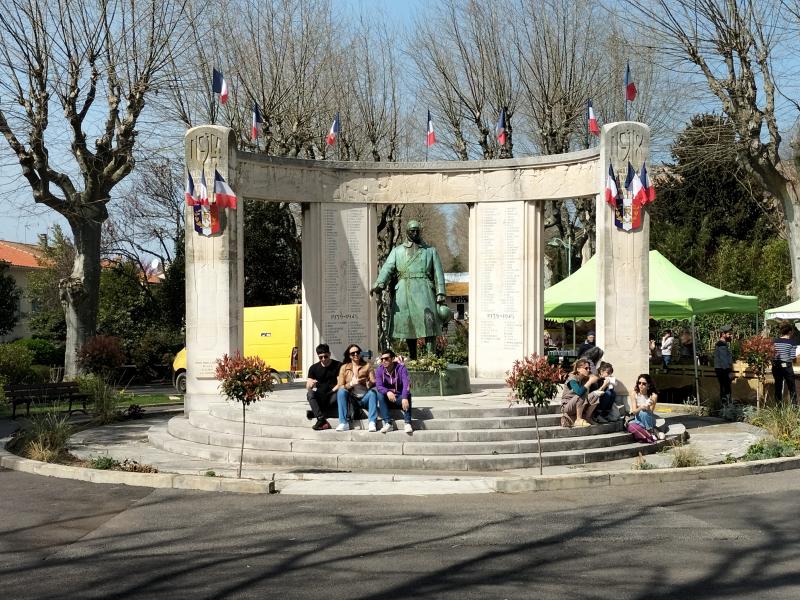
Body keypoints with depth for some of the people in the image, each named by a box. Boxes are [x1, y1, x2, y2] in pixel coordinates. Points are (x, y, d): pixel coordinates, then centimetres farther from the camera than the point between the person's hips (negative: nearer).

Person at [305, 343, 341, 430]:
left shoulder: (338, 366, 1)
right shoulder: (313, 368, 8)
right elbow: (308, 387, 1)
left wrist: (331, 391, -21)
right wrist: (310, 385, -23)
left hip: (332, 395, -3)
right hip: (320, 397, 3)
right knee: (309, 394, -29)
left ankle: (315, 412, -27)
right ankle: (322, 421, -43)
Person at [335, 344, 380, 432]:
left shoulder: (367, 366, 8)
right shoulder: (344, 368, 7)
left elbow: (374, 383, -2)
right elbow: (340, 387, -2)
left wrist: (368, 383, -24)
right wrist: (351, 384, -19)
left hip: (365, 398, 0)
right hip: (351, 399, 0)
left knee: (373, 392, -31)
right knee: (341, 391, -28)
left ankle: (372, 423, -38)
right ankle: (343, 423, -33)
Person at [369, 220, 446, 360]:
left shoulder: (431, 251, 19)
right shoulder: (397, 251, 19)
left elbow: (438, 273, 14)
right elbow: (387, 268, 4)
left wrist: (440, 295, 2)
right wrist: (379, 284, -16)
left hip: (424, 289, -1)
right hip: (403, 289, 1)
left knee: (428, 318, -19)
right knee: (407, 322, -2)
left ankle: (431, 353, -23)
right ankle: (412, 357, 6)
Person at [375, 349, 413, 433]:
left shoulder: (401, 368, -13)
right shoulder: (379, 370, -6)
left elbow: (406, 383, -29)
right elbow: (379, 386, -19)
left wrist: (404, 398, -48)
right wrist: (387, 392, -42)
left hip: (400, 398, -2)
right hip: (388, 398, 2)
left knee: (407, 395, -31)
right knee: (380, 395, -28)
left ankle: (407, 423, -37)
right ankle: (388, 423, -34)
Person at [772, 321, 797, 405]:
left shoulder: (774, 341, 1)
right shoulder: (791, 343, -9)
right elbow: (792, 357, -11)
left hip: (776, 367, 4)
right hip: (787, 367, -4)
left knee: (778, 387, 12)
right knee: (792, 388, 6)